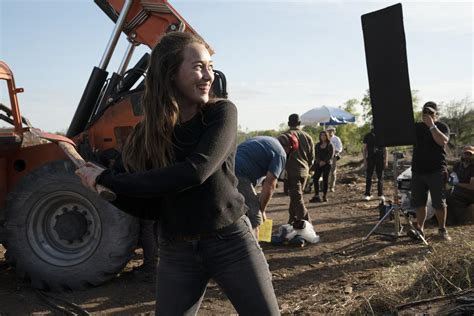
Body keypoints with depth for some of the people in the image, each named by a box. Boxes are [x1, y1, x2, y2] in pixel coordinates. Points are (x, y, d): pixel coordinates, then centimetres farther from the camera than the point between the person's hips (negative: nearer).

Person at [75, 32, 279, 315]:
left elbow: (195, 172, -27)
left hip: (231, 241, -2)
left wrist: (110, 178, -23)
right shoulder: (146, 134, -2)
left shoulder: (221, 112, -10)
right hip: (177, 252, 2)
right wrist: (106, 188, -13)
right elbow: (150, 208, 4)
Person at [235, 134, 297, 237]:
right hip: (239, 175, -9)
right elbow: (269, 185, -5)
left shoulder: (264, 140, 27)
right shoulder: (280, 153, 1)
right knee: (254, 219, -2)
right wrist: (261, 210, 6)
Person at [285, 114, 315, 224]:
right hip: (304, 171, 6)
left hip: (292, 171, -6)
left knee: (297, 198, -6)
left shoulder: (286, 135, -6)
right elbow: (312, 157, 17)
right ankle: (293, 220, 25)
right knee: (296, 196, 18)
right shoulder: (307, 136, 12)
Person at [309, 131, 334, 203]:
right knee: (315, 179, -8)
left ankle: (324, 196, 7)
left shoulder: (330, 145, 3)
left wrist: (324, 161, -16)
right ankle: (316, 196, -4)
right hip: (318, 164, 3)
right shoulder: (317, 145, 11)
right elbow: (316, 154, 4)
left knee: (325, 180, 0)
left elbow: (331, 155, -5)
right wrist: (319, 161, -13)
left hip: (327, 164, -2)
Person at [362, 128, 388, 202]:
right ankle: (367, 194, 7)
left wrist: (386, 160, 2)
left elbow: (385, 149, 8)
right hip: (370, 159, 0)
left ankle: (380, 194, 12)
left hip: (380, 159, 1)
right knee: (368, 177, 0)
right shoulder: (368, 136, 4)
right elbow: (365, 149, 6)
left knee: (380, 177, 5)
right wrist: (365, 160, -1)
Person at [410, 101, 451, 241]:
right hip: (418, 170, 4)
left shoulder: (441, 126, 1)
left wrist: (431, 126, -21)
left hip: (436, 171, -4)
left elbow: (443, 141, -18)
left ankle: (442, 229, 12)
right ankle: (420, 228, 14)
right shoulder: (417, 127, 14)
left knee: (439, 203, 0)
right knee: (419, 202, 7)